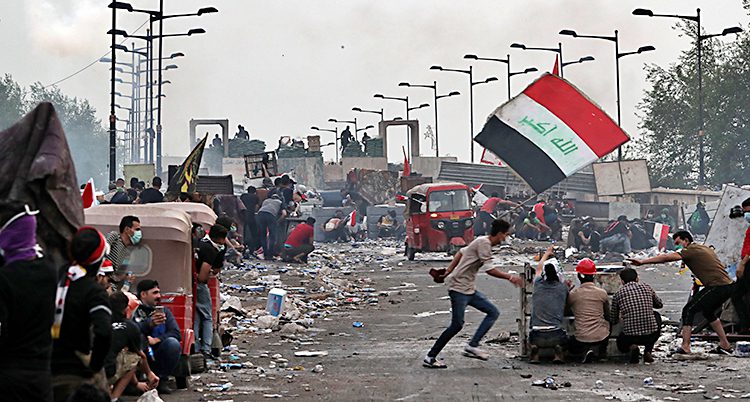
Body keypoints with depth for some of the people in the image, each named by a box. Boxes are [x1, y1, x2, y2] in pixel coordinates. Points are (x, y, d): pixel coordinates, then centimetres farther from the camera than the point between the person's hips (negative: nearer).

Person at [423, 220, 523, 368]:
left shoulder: (483, 242, 14)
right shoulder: (484, 243, -16)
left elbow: (461, 252, 22)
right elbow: (489, 270, -21)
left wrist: (448, 272, 18)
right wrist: (510, 277, -13)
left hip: (470, 289, 10)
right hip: (459, 288, -10)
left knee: (493, 312, 4)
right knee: (457, 325, -10)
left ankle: (472, 346, -2)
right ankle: (430, 358, -2)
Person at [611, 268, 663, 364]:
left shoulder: (618, 294, 5)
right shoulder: (646, 287, 9)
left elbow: (613, 321, 13)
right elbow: (660, 304, 28)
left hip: (630, 336, 0)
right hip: (652, 334, 0)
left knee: (621, 344, 37)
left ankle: (631, 347, -2)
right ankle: (648, 351, 18)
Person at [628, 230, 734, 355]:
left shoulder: (692, 250, -6)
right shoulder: (705, 248, 21)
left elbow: (666, 258, -13)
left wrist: (642, 262, -14)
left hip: (716, 287, -10)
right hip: (728, 285, 10)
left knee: (688, 310, -5)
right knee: (708, 312, 27)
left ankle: (685, 346, -11)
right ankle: (725, 345, 27)